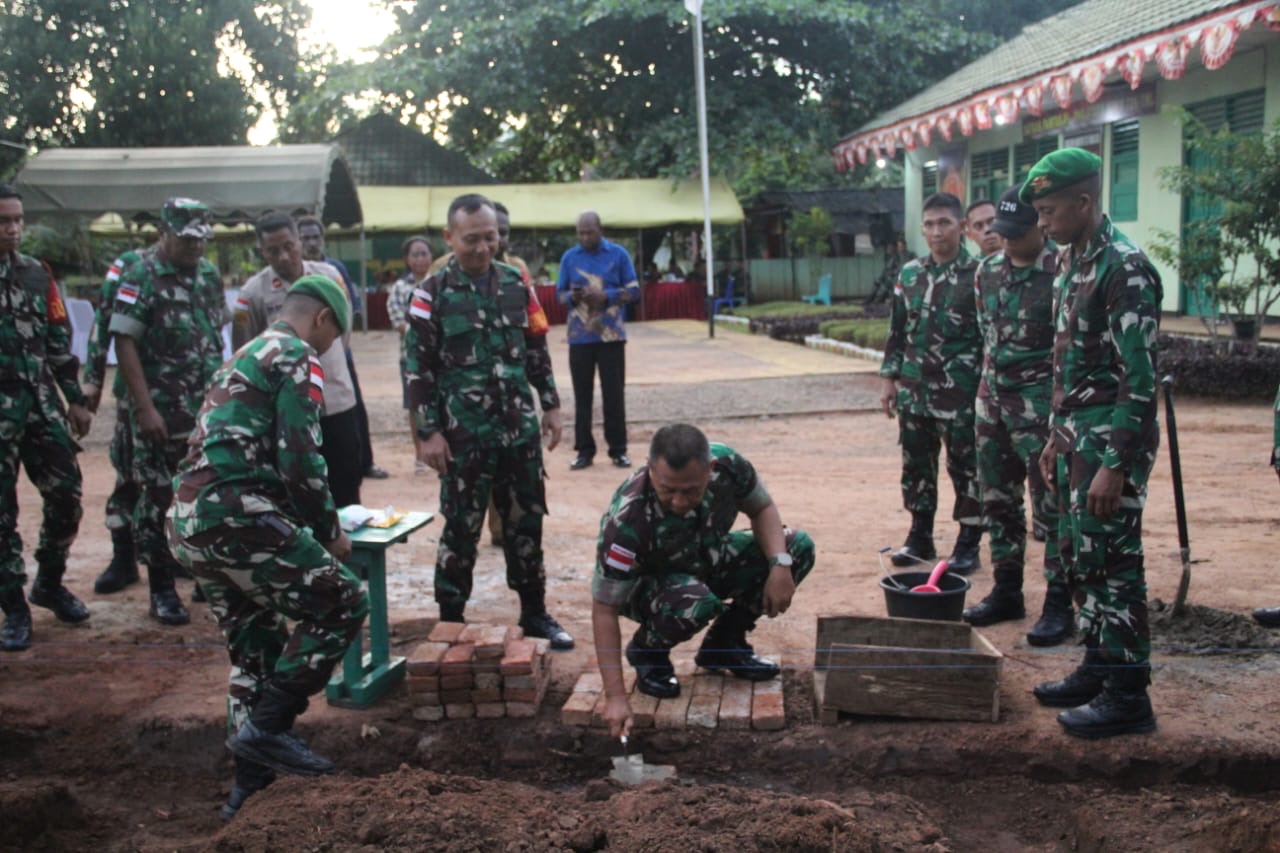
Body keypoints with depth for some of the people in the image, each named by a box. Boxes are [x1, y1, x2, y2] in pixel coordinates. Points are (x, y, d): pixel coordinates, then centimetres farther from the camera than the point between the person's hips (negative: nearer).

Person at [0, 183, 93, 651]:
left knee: (66, 495, 6)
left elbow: (60, 340, 13)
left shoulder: (37, 273, 8)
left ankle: (49, 583, 27)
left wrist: (76, 400, 13)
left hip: (41, 403, 4)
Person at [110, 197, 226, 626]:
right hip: (161, 410, -5)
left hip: (210, 408, 6)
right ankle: (162, 589, 10)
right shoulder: (140, 278, -9)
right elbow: (124, 344, -13)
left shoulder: (209, 275, 9)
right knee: (160, 497, 1)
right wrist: (144, 408, -18)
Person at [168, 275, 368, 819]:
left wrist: (310, 526, 28)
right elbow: (300, 461, -13)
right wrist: (330, 532, 1)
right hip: (234, 515, -10)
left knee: (256, 650, 18)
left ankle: (249, 785, 23)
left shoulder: (243, 358, 26)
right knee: (342, 604, -1)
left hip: (189, 520, 10)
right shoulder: (297, 357, -3)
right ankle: (266, 728, -3)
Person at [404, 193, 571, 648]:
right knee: (461, 528, 4)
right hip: (463, 434, -4)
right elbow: (418, 368, -6)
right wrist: (429, 432, -9)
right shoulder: (433, 293, -5)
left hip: (519, 428, 4)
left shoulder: (516, 284, 7)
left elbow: (537, 350, 15)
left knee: (526, 522, 11)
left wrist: (550, 406, 11)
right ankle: (450, 621, 16)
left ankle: (535, 612, 25)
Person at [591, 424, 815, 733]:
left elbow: (762, 508, -6)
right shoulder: (628, 522, -38)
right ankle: (646, 651, -4)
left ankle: (724, 643, 4)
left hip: (705, 561, 5)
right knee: (693, 602, -39)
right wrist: (615, 696, -35)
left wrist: (780, 565, -24)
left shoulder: (726, 463, -27)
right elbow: (604, 608, -31)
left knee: (798, 547, -13)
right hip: (647, 581, -5)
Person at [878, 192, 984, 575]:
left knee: (965, 466, 4)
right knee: (916, 464, 12)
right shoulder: (909, 274, 10)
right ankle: (920, 537, 25)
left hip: (961, 393, -5)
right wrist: (889, 376, 10)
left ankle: (968, 544, 16)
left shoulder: (978, 275, -5)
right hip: (915, 390, 5)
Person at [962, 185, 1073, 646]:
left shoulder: (1062, 270, -11)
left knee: (1053, 503, -2)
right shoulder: (989, 269, 10)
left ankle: (1059, 604, 7)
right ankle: (1006, 591, 25)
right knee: (997, 499, 12)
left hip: (1041, 400, -7)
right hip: (993, 395, 7)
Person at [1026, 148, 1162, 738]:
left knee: (1112, 561, -3)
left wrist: (1115, 465, -22)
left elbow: (1139, 378, -20)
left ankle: (1128, 695, 7)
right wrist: (1057, 439, 19)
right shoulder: (1072, 261, 13)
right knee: (1079, 555, 15)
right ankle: (1098, 667, 28)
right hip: (1076, 430, 9)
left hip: (1111, 436, -9)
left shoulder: (1124, 267, -16)